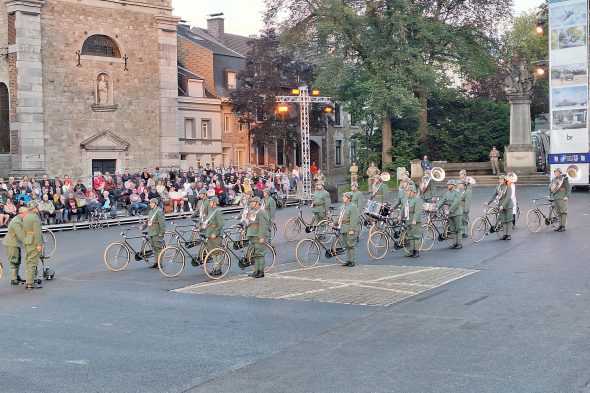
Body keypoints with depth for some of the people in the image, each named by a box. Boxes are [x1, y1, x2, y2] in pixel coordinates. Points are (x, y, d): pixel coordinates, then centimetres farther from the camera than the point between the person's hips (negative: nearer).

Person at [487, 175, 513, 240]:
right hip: (501, 206, 5)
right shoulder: (498, 187, 5)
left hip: (508, 206, -5)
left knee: (508, 220, 0)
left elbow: (508, 198, -19)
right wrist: (488, 202, -7)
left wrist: (503, 205, -27)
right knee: (503, 220, 6)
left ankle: (509, 235, 5)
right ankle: (505, 234, 12)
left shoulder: (508, 188, -11)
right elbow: (493, 196, 4)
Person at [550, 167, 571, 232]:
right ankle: (560, 225, 15)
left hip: (562, 198, -7)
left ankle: (563, 226, -2)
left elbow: (568, 188, -7)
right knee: (558, 212, 9)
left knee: (563, 212, -5)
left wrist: (567, 196, -14)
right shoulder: (554, 179, 15)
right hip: (556, 198, 7)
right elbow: (550, 188, 23)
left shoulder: (564, 178, -5)